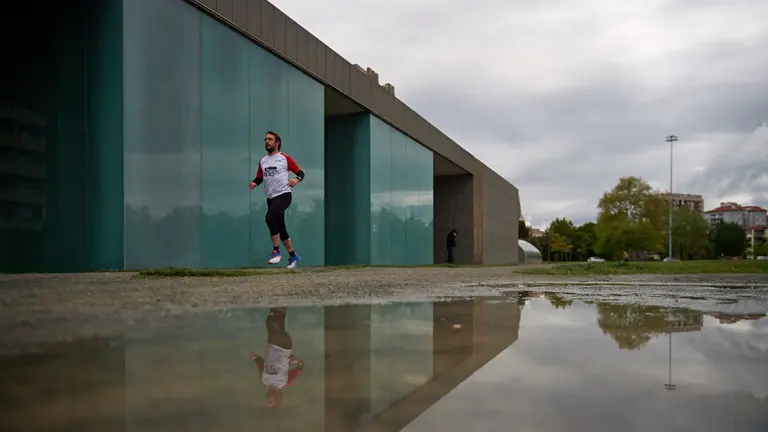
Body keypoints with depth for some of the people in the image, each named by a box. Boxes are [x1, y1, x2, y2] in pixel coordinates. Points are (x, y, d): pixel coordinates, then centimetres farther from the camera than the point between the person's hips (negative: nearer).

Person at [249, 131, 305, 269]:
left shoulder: (285, 158, -3)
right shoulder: (262, 161, 13)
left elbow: (300, 173, 0)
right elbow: (259, 178, 19)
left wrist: (296, 180, -21)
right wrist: (253, 183, -3)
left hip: (283, 195, -6)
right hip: (270, 198, 7)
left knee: (270, 217, -29)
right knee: (280, 228, 10)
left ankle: (276, 251, -17)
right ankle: (293, 256, 25)